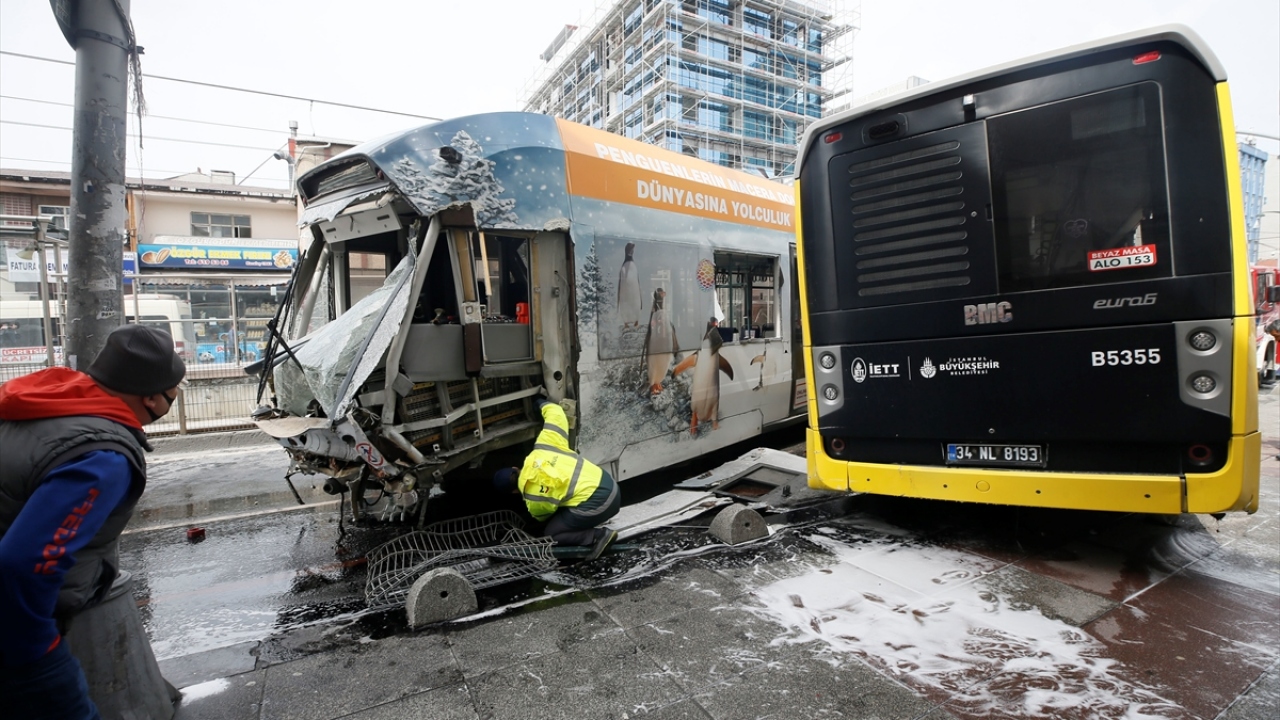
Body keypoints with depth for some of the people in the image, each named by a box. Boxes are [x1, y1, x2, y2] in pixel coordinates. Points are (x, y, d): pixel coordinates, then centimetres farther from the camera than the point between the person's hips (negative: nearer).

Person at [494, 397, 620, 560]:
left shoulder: (532, 499, -3)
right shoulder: (541, 448, 7)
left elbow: (542, 517, 21)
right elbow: (556, 413, 13)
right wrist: (543, 403, 34)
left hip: (596, 504, -9)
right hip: (609, 485, 9)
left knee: (552, 533, 9)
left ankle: (599, 536, -3)